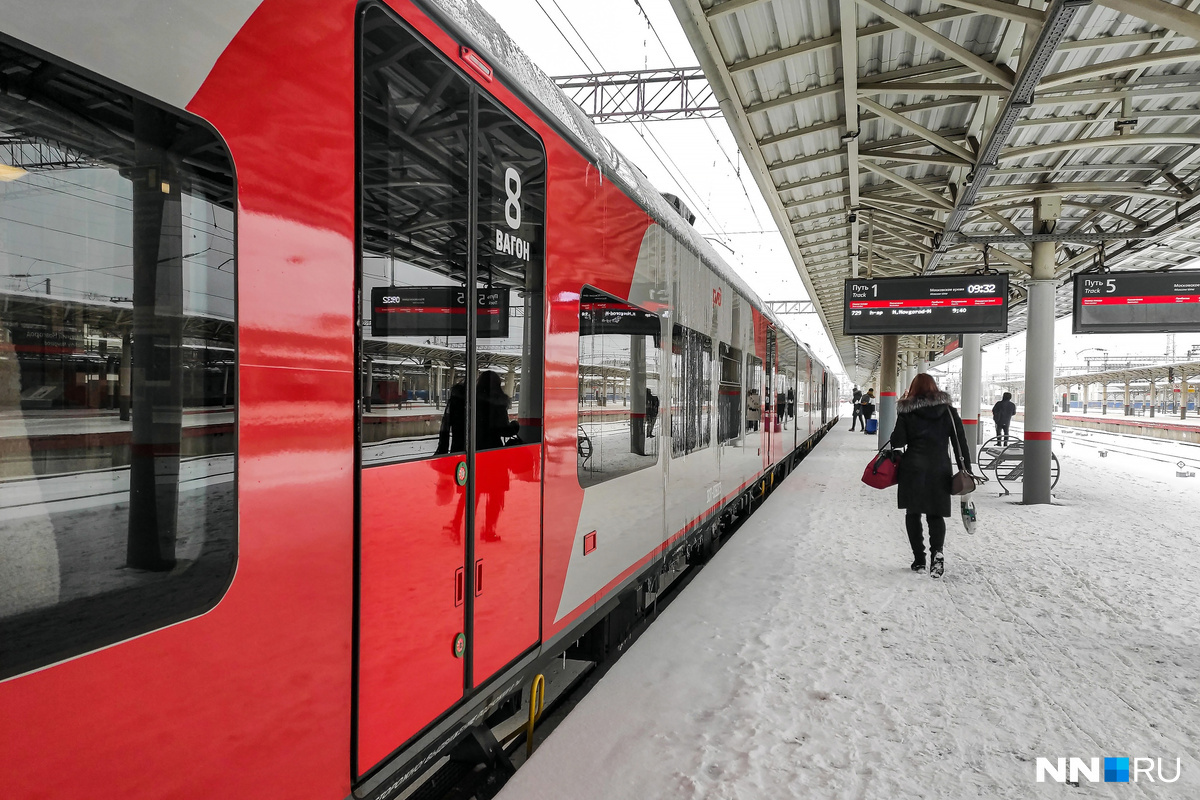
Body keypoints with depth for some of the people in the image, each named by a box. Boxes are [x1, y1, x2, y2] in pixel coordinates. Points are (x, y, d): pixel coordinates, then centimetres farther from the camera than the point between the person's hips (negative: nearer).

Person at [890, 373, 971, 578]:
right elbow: (961, 440, 4)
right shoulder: (948, 410, 6)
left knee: (913, 513, 10)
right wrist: (966, 469, 7)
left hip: (913, 469, -2)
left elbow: (898, 440, -9)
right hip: (940, 469, 2)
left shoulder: (906, 411, -1)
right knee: (936, 514, 9)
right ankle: (937, 552, -15)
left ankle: (919, 559, 9)